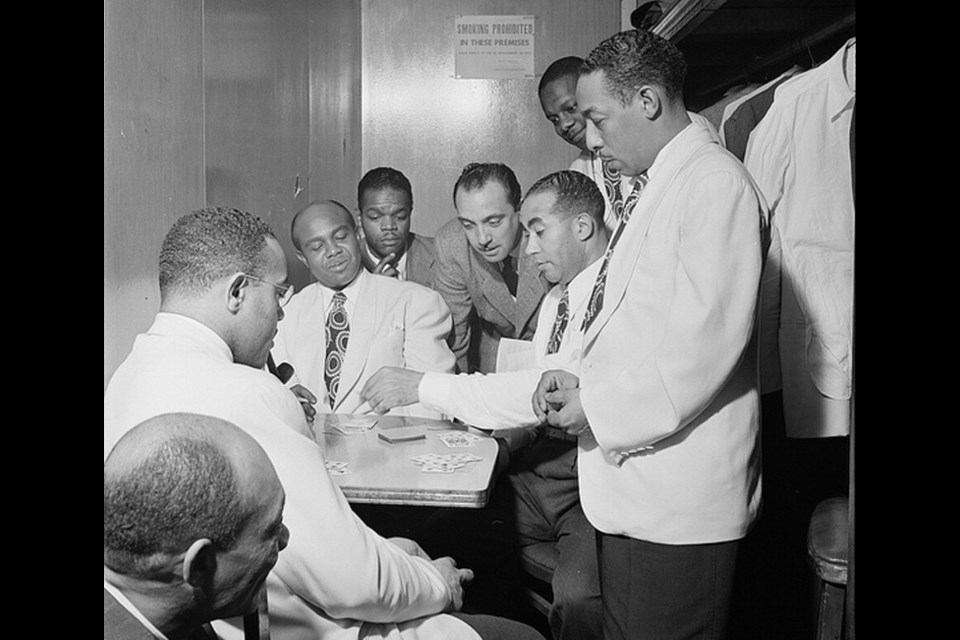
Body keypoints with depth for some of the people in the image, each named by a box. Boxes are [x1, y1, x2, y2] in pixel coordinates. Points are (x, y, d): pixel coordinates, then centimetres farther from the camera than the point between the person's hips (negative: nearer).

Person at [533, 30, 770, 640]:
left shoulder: (715, 183, -15)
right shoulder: (651, 187, 13)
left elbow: (706, 344, -22)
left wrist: (600, 408, -14)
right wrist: (582, 381, 4)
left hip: (679, 498, -9)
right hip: (632, 486, 9)